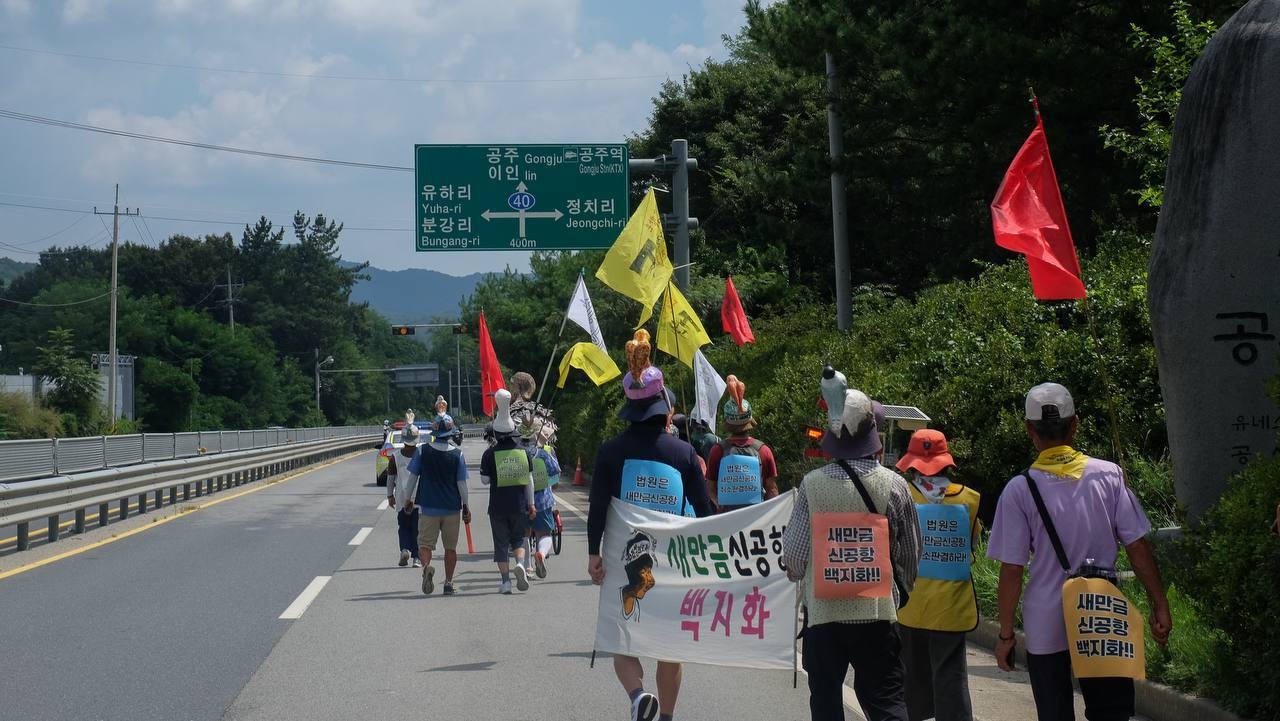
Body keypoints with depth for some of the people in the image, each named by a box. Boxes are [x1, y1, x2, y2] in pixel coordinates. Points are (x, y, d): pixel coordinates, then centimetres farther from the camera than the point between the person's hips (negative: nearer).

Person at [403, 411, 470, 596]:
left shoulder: (423, 451, -5)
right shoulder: (457, 454, -5)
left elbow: (413, 477, 0)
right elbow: (461, 483, -2)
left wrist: (409, 500, 13)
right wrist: (465, 507, 7)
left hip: (428, 506, -1)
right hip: (452, 507, 1)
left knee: (425, 543, 4)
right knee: (450, 547, 12)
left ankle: (427, 566, -25)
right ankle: (448, 583, 13)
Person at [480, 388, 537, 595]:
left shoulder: (490, 453, -7)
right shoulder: (523, 451, 1)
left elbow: (484, 480, -4)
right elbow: (529, 480, 4)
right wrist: (531, 504, 9)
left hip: (498, 507, -2)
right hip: (520, 505, 2)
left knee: (501, 543, 7)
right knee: (518, 539, 16)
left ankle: (506, 581, 4)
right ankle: (520, 563, -12)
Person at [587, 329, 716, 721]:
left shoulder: (611, 451, -6)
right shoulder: (683, 452, -5)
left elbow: (597, 507, -8)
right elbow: (704, 508, -3)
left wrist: (593, 553, 0)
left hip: (624, 559, -1)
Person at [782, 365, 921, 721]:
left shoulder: (812, 484, -8)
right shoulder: (894, 484, -5)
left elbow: (793, 554, -3)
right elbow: (911, 551, 2)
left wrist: (799, 574, 21)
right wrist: (900, 594, 21)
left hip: (823, 612, 0)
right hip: (878, 612, 0)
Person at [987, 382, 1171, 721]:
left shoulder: (1020, 489, -8)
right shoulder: (1109, 475, -3)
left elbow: (1011, 570, -8)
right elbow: (1138, 548, -3)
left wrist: (1005, 634, 0)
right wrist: (1160, 606, 6)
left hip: (1045, 627, -1)